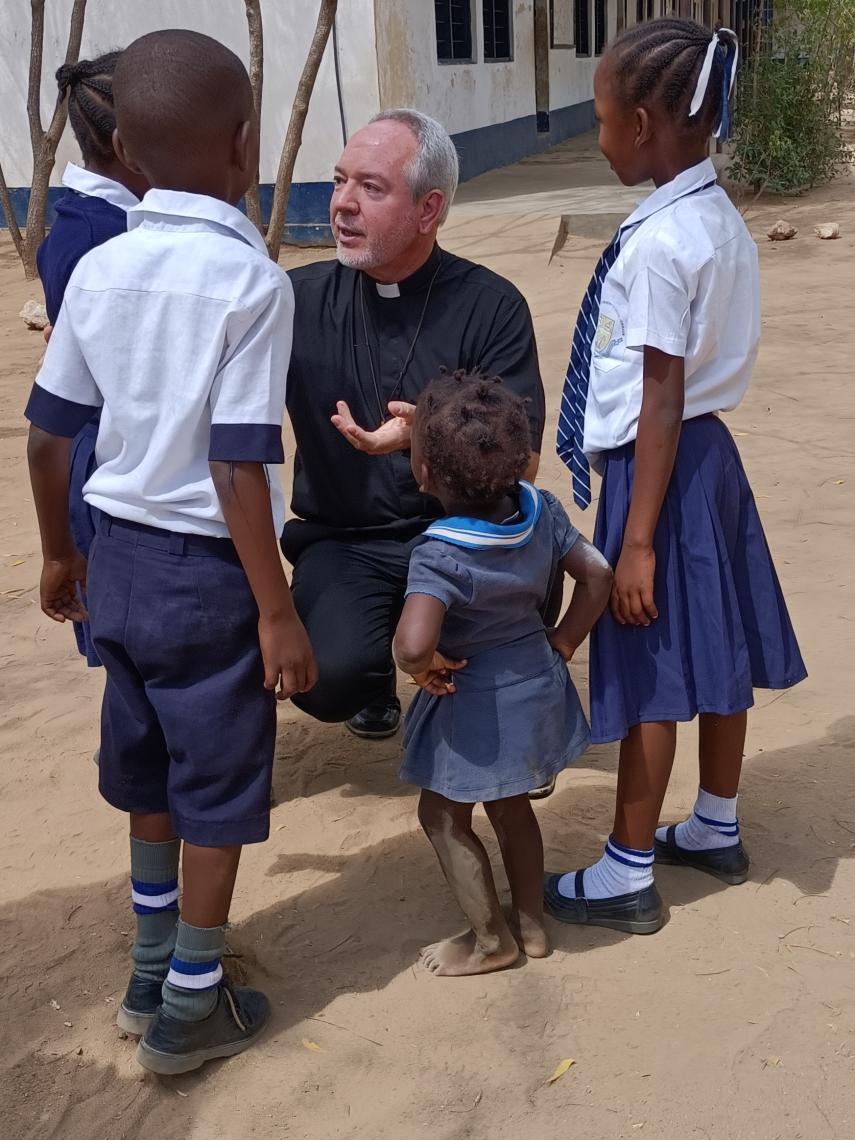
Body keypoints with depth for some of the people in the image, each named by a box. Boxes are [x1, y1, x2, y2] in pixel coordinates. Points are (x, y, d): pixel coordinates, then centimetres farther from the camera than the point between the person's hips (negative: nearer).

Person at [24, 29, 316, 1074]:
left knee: (149, 773, 22)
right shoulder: (251, 279, -16)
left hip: (119, 554, 6)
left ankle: (152, 971, 40)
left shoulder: (98, 271, 2)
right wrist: (277, 612, -13)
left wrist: (59, 554, 21)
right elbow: (239, 468, -20)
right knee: (215, 792, 10)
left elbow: (48, 432, 6)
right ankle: (190, 1010, 25)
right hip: (207, 568, -6)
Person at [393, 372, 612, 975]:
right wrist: (560, 647, 4)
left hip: (478, 704, -7)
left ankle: (492, 940, 27)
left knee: (444, 816, 15)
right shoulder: (542, 509, -10)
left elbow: (413, 642, -44)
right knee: (510, 807, 26)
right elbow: (597, 575, -2)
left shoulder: (440, 556, -30)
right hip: (538, 684, 7)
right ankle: (531, 923, 39)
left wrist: (424, 666, -21)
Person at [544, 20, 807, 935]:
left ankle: (627, 876, 16)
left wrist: (637, 540, -19)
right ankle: (716, 829, 36)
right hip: (708, 452, 9)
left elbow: (662, 399, -22)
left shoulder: (659, 242, -21)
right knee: (712, 656, 18)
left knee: (648, 673, 2)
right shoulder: (720, 219, 6)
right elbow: (682, 380, 10)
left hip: (662, 467, -9)